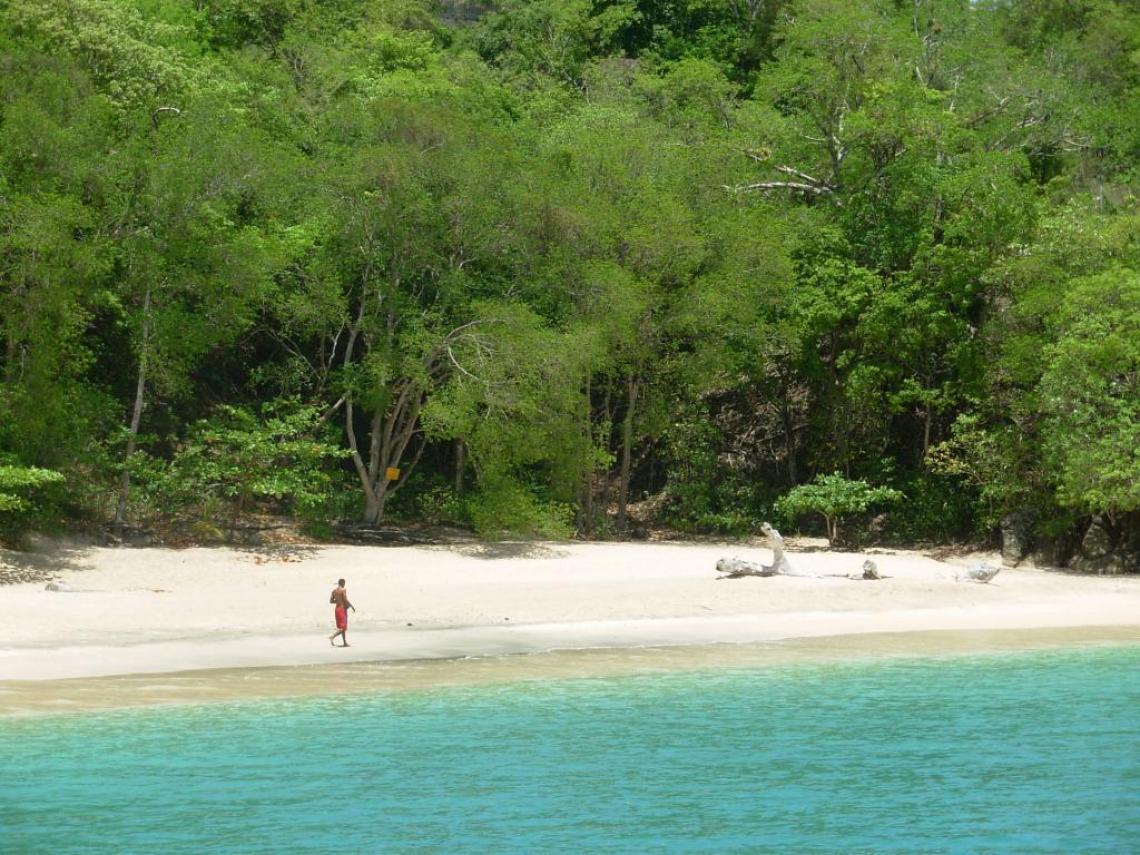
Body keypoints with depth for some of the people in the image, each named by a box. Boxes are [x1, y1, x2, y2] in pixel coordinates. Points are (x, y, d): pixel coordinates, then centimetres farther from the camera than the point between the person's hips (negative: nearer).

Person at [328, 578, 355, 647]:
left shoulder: (334, 590, 8)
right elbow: (346, 600, -18)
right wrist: (352, 606, -6)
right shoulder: (343, 590, -12)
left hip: (337, 609, 8)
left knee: (341, 627, 14)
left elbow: (331, 601, 9)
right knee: (343, 627, -8)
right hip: (343, 609, -8)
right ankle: (332, 637, -27)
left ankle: (345, 643, 16)